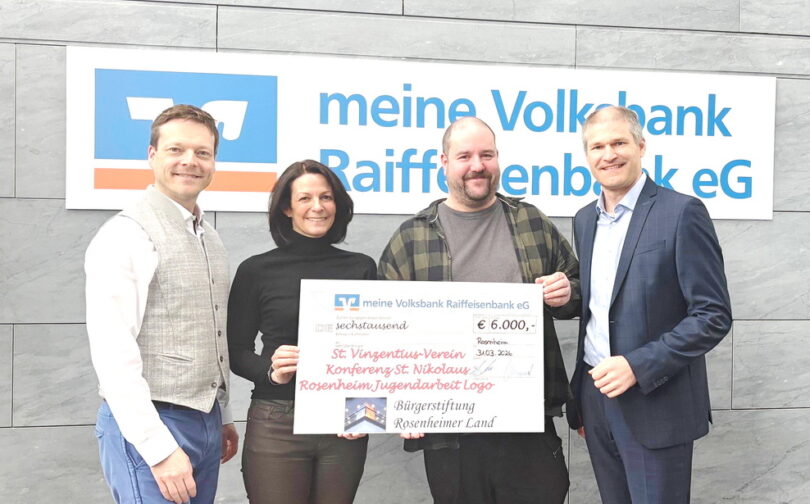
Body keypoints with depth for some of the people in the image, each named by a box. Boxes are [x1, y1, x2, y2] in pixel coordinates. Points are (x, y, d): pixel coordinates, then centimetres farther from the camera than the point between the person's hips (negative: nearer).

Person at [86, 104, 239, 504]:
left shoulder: (209, 238, 12)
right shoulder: (126, 235, -12)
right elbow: (113, 354, -18)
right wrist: (160, 448, -20)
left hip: (206, 424, 7)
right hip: (148, 427, -7)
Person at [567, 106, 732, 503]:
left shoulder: (681, 213, -11)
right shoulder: (585, 219, 9)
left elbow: (714, 316, -13)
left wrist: (638, 366, -20)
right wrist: (580, 397, 13)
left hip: (656, 405, -5)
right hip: (595, 396, 6)